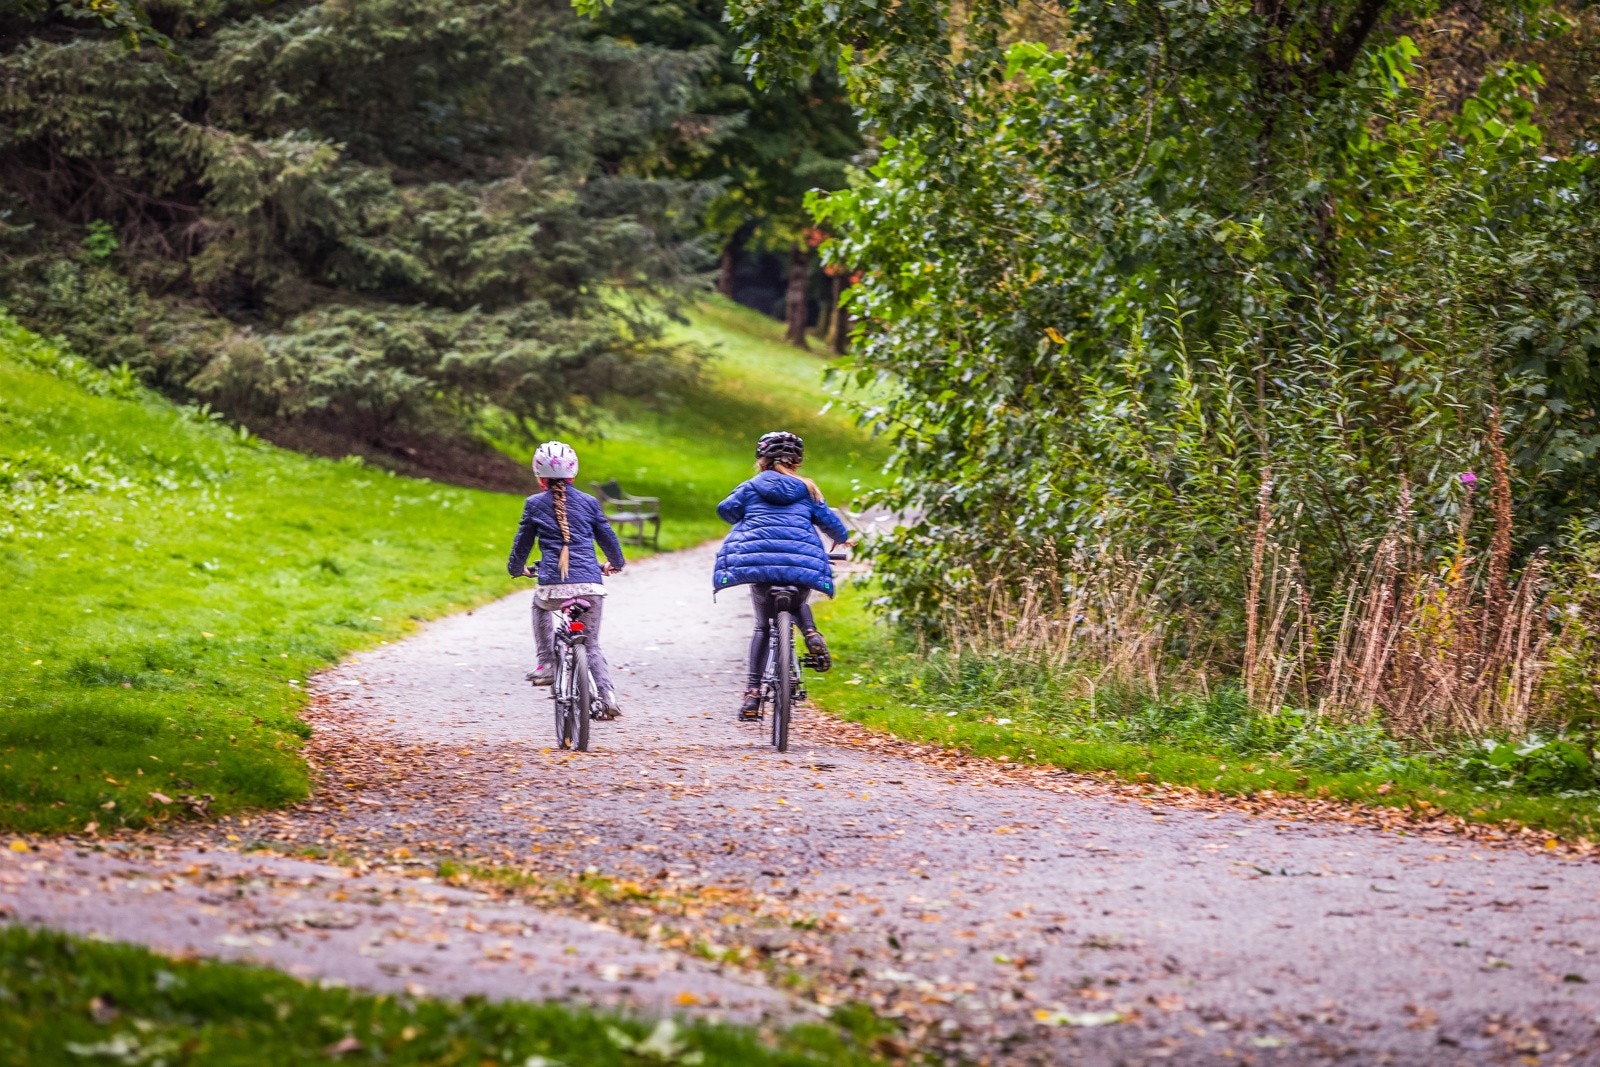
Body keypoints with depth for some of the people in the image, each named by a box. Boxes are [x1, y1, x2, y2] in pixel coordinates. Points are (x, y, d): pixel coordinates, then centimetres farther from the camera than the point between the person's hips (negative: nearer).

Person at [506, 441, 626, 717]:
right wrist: (615, 563, 38)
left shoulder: (534, 504, 6)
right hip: (591, 586, 1)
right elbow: (608, 537, 18)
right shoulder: (589, 502, 10)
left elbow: (522, 542, 14)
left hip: (554, 587, -1)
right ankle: (607, 694, -3)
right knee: (591, 645, 14)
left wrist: (516, 568, 34)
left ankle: (547, 664, 24)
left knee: (540, 606, 34)